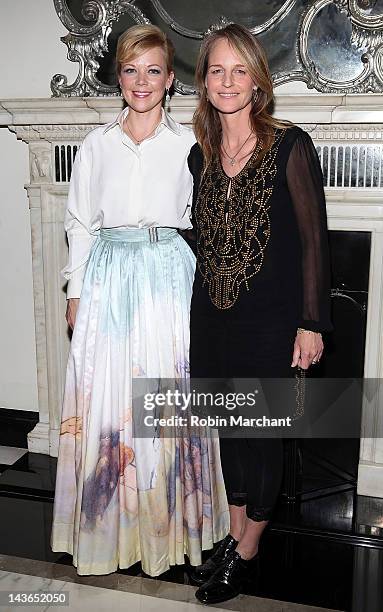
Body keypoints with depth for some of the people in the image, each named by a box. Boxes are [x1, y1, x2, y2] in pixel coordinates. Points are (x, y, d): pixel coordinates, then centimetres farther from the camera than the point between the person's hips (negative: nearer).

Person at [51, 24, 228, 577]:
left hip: (171, 274, -1)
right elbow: (81, 224, 10)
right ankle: (111, 522, 21)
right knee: (105, 396, 3)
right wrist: (76, 291, 6)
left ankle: (169, 521, 20)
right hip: (109, 276, 2)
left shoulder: (188, 144, 4)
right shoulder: (97, 144, 8)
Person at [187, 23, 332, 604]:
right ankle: (234, 536, 34)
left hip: (269, 322, -5)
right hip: (212, 319, 5)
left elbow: (314, 238, -9)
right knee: (229, 428, 16)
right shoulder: (200, 155, 7)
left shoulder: (290, 147, -9)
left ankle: (247, 551, 26)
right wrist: (195, 311, 14)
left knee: (261, 433, 7)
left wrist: (311, 323, -12)